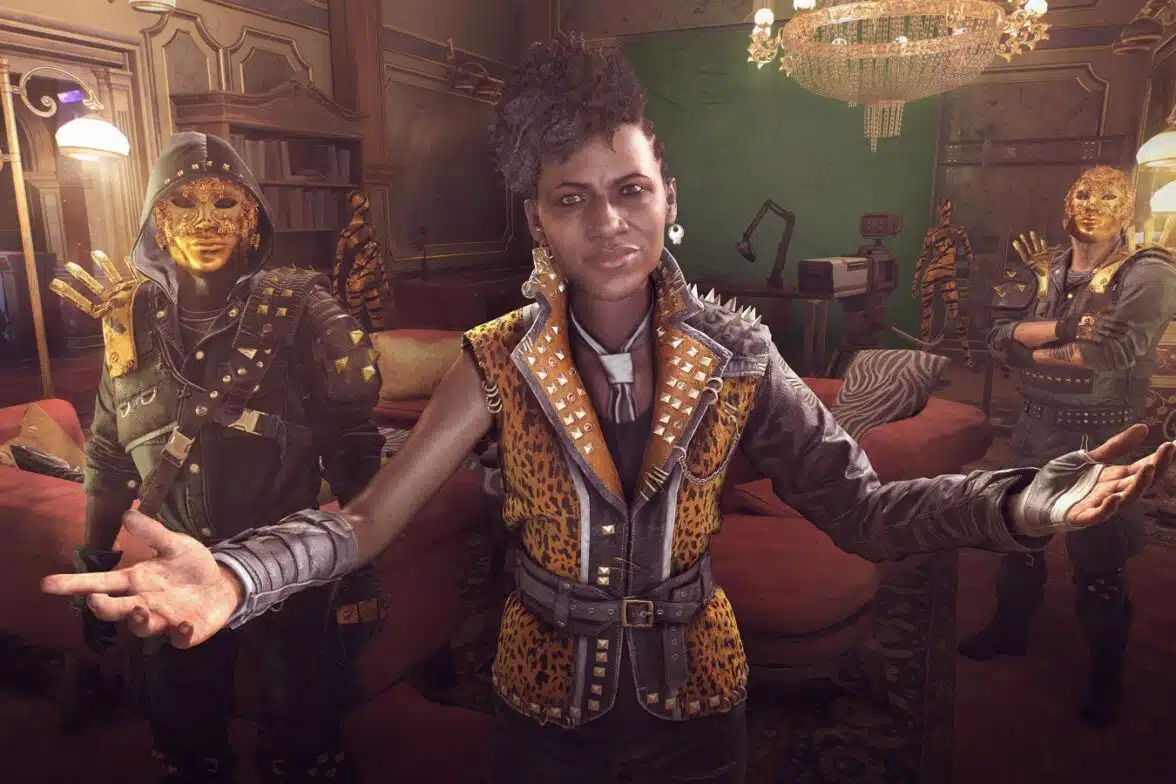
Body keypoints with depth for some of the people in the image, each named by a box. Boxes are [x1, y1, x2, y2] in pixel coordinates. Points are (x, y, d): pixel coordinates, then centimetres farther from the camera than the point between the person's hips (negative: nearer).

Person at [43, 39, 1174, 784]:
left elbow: (859, 507, -14)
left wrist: (1016, 504, -31)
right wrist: (234, 575, -35)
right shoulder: (498, 363, -14)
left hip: (695, 692, 1)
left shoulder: (736, 353, -12)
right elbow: (365, 519, -17)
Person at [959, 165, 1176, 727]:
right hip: (1035, 427, 6)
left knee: (1098, 560, 5)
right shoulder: (1045, 270, 6)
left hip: (1098, 439, -5)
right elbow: (997, 337, -6)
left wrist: (1030, 349, -11)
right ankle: (1009, 630, 42)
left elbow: (1112, 352, -25)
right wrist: (1065, 330, -22)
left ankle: (1107, 679, 26)